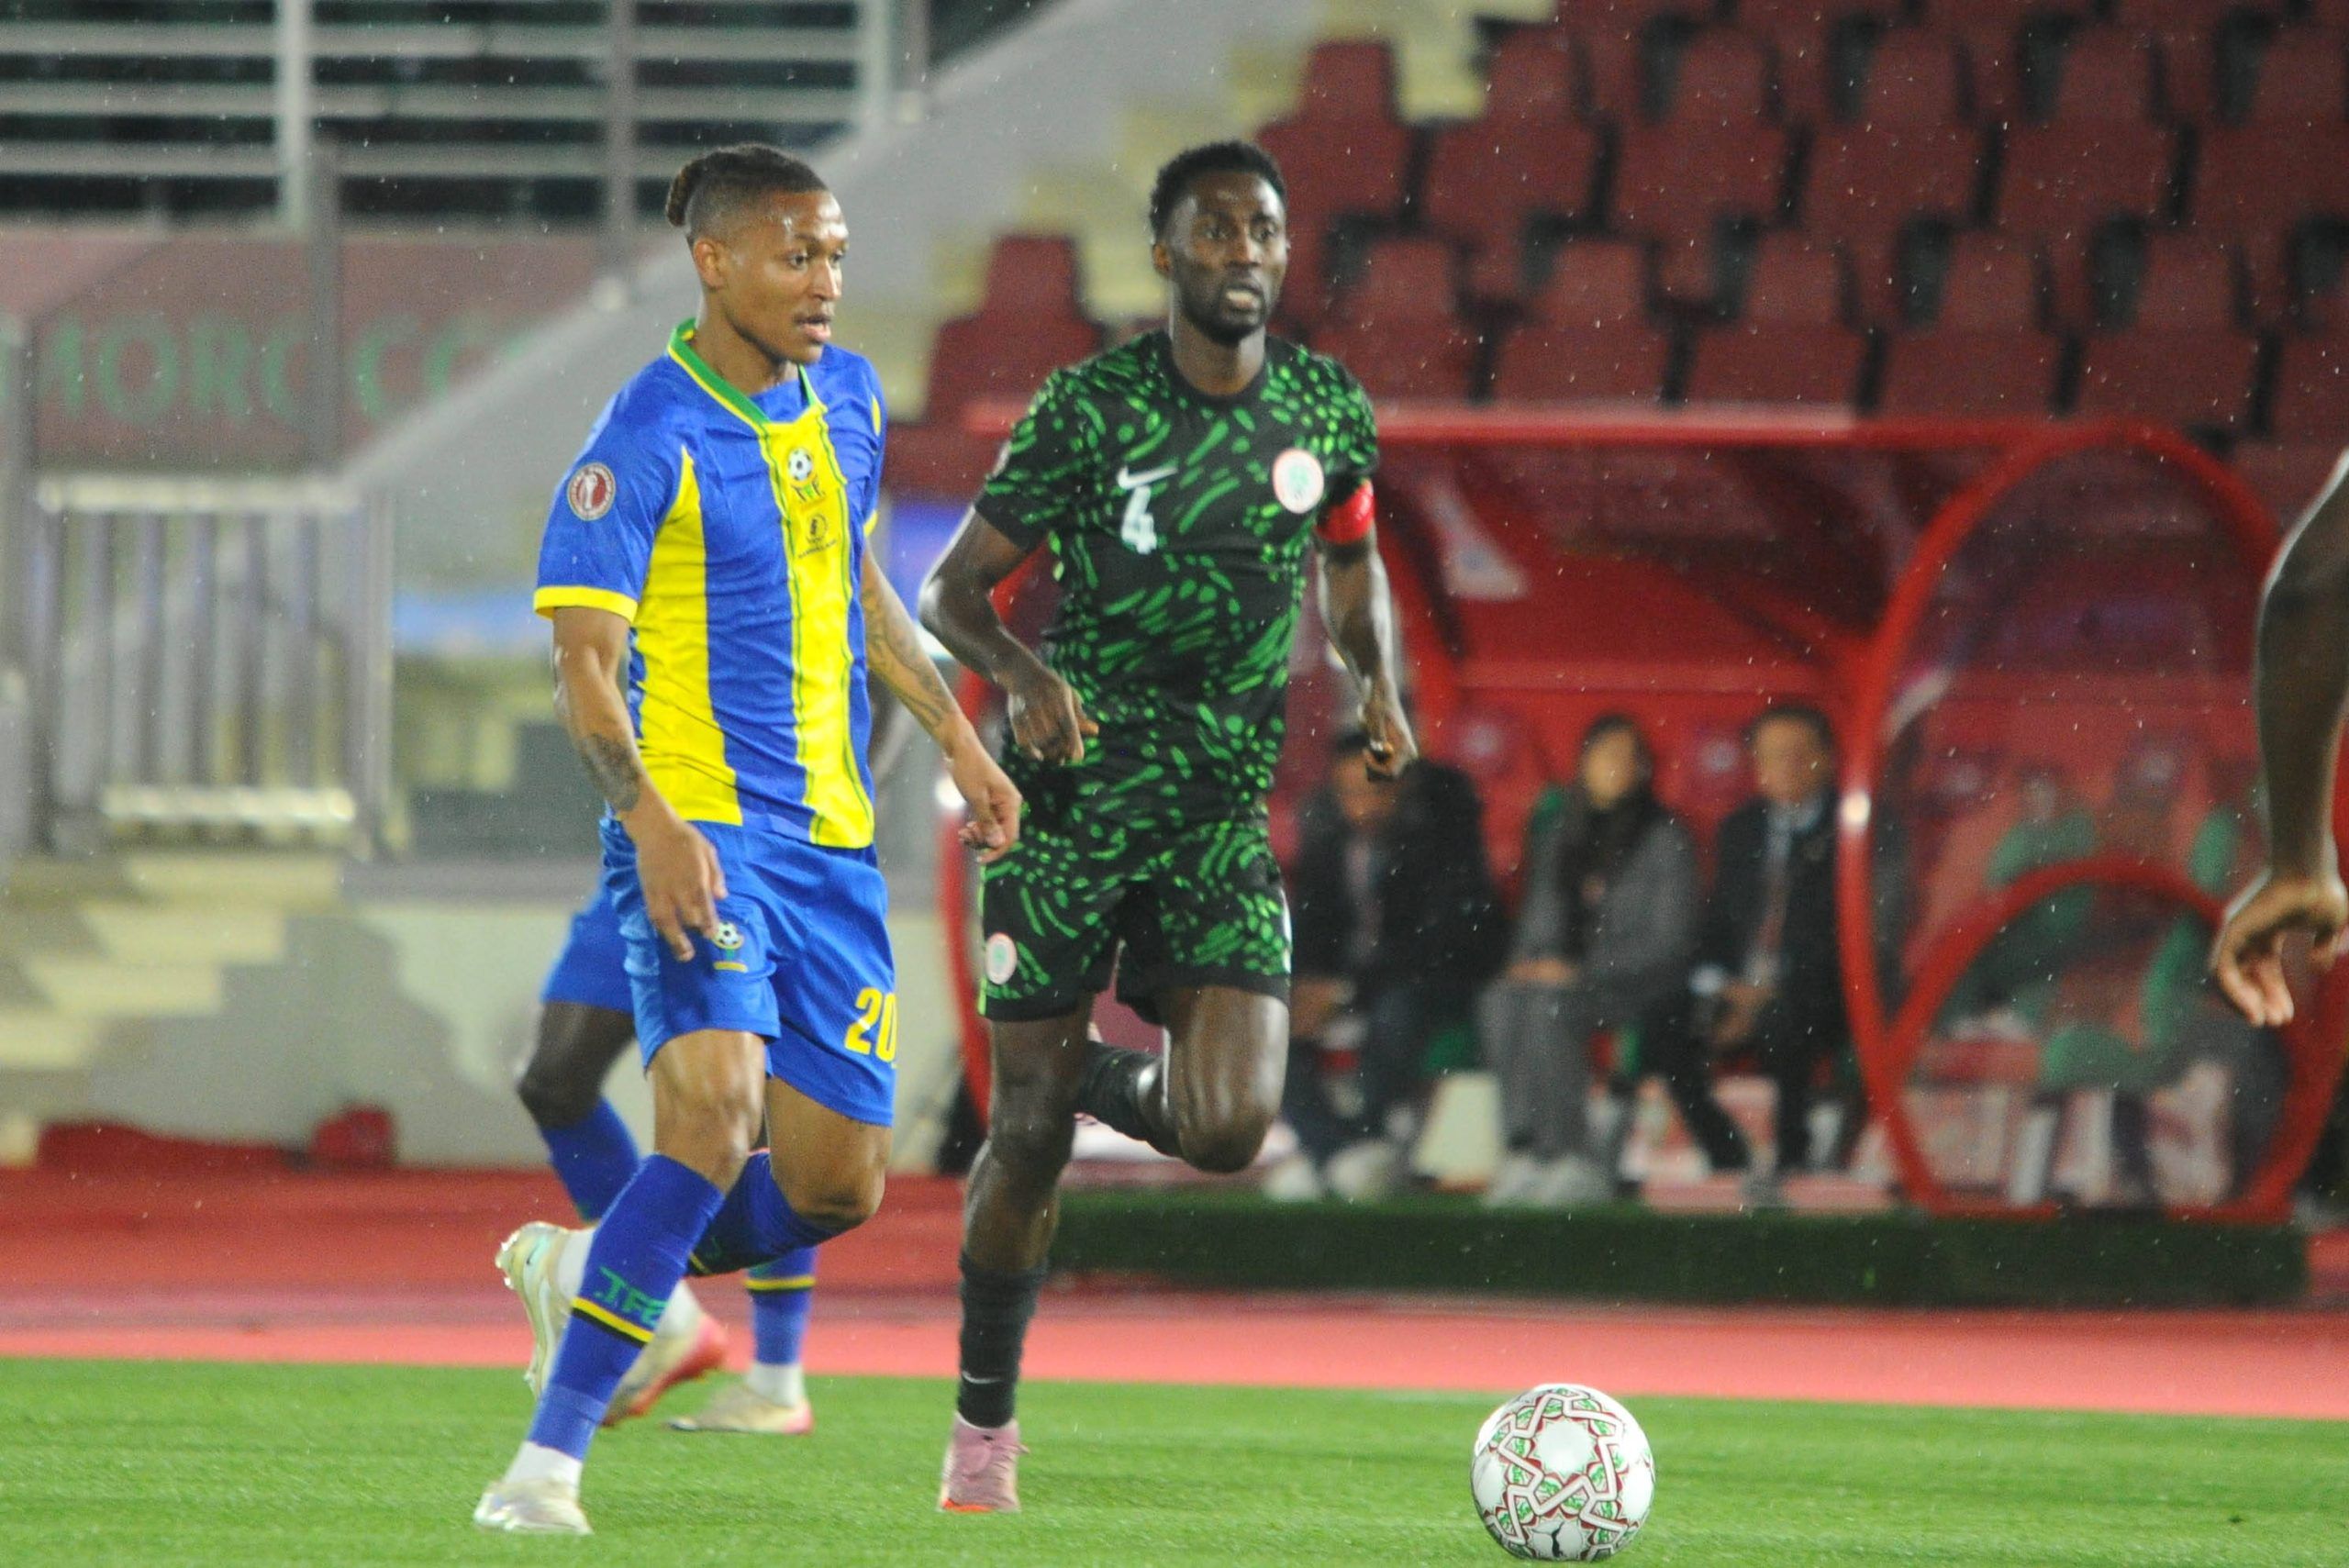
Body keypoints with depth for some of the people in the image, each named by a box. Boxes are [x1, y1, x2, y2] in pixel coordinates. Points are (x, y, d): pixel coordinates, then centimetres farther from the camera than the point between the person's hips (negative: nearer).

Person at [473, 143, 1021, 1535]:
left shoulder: (848, 400, 11)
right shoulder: (647, 442, -11)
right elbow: (584, 658, -14)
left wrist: (955, 737, 25)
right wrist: (651, 818, -28)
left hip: (832, 840, 7)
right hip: (698, 831, -7)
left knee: (838, 1185, 4)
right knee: (715, 1107, -27)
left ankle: (584, 1271, 31)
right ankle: (547, 1461, -22)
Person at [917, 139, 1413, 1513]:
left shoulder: (1328, 409, 2)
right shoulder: (1091, 409, -8)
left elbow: (1353, 564, 20)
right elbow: (958, 589, -3)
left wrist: (1381, 686, 1)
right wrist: (1027, 674, -24)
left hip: (1226, 816, 2)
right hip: (1074, 800, -2)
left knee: (1229, 1129, -14)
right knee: (1031, 1131, -1)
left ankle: (1107, 1081, 22)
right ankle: (986, 1418, 19)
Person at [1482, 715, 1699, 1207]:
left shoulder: (1665, 838, -1)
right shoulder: (1556, 832, 15)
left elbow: (1671, 939, -8)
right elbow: (1538, 917, 20)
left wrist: (1583, 970, -16)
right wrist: (1529, 961, -3)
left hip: (1634, 983, -5)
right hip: (1559, 973, 5)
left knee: (1550, 1004, -35)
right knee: (1503, 1000, -29)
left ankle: (1571, 1157, -31)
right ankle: (1522, 1152, -34)